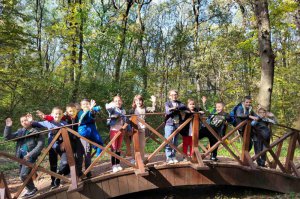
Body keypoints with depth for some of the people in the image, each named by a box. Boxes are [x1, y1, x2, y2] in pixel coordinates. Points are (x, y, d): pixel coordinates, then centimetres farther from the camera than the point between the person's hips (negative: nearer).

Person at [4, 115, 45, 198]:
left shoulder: (36, 131, -8)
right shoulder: (20, 131, 10)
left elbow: (41, 144, -15)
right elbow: (7, 137, 8)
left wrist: (31, 154, -21)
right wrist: (8, 127, -7)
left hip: (30, 156, -7)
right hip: (21, 157, 7)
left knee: (24, 175, -13)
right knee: (24, 175, 15)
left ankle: (32, 189, 8)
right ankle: (31, 189, 34)